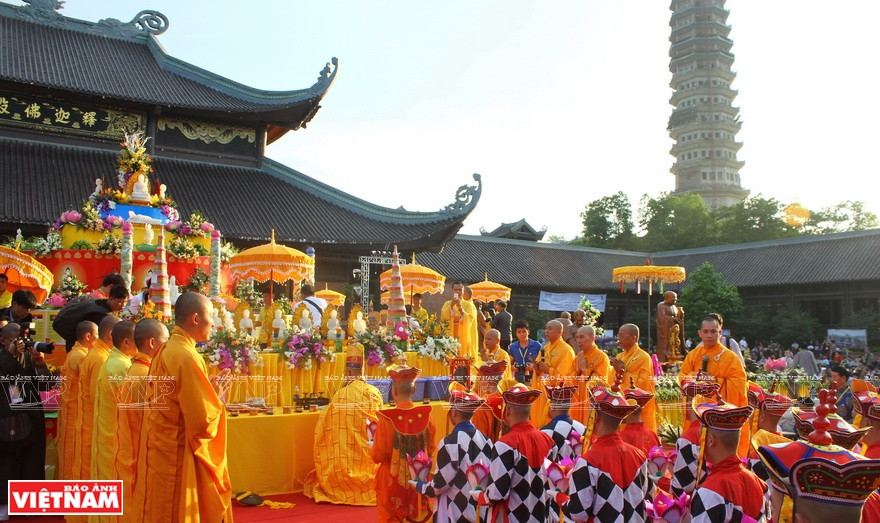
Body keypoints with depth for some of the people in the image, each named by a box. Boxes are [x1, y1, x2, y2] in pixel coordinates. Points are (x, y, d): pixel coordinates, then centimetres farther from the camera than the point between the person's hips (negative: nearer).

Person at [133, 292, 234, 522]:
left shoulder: (165, 351, 6)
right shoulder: (186, 358, -22)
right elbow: (202, 421, -24)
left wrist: (207, 389, 9)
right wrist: (216, 395, -7)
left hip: (162, 451, 9)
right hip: (179, 458, -9)